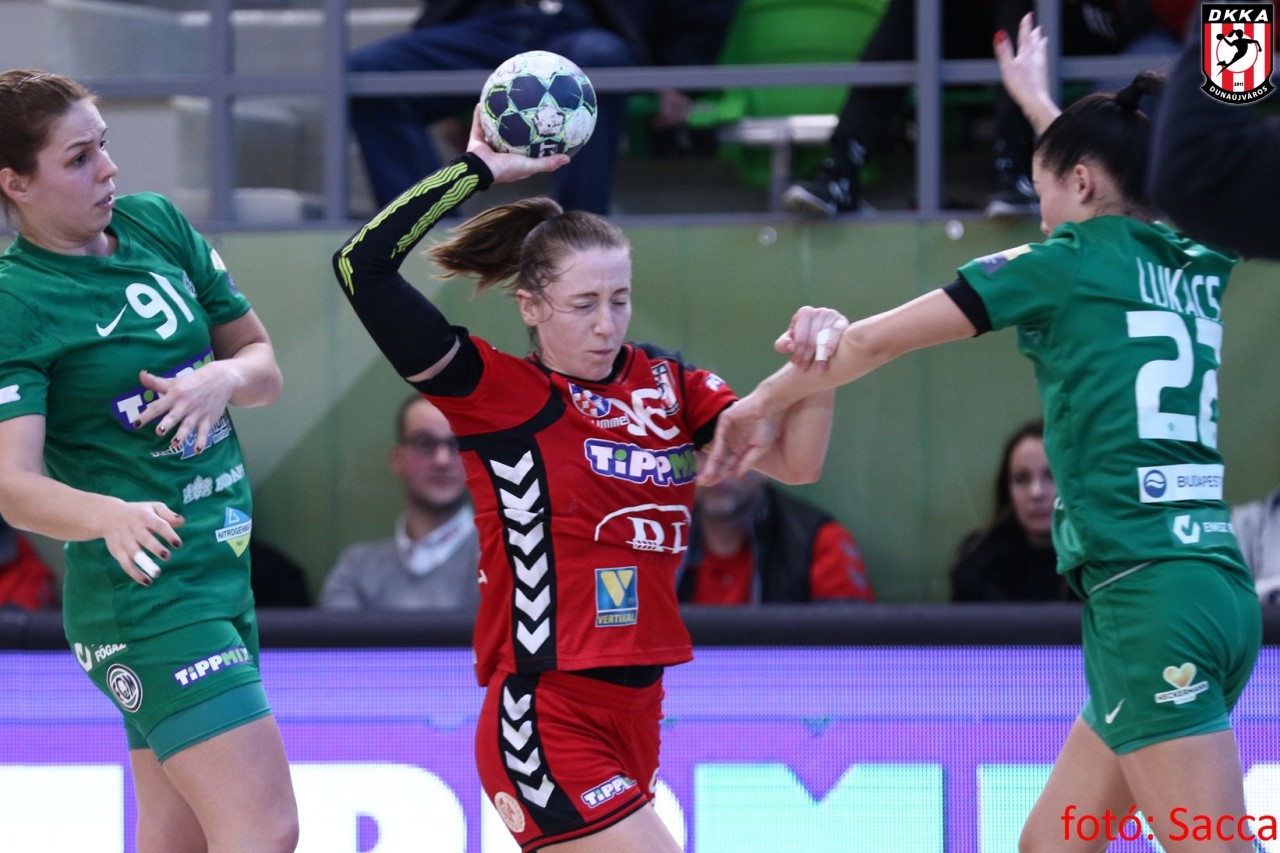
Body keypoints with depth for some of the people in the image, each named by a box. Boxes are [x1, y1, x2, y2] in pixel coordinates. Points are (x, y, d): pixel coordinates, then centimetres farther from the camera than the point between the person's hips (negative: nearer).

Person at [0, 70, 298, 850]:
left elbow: (265, 366, 14)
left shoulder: (156, 224, 7)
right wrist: (114, 515, -41)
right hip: (144, 590, -7)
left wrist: (223, 378, -9)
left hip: (223, 571, 8)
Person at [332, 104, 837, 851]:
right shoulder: (498, 393, -6)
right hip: (546, 728, -7)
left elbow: (796, 462, 2)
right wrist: (479, 168, -9)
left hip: (634, 719, 7)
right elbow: (363, 266, -14)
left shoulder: (669, 386, 9)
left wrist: (818, 365, -16)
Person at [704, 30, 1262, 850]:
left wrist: (763, 402, 22)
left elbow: (877, 340, 6)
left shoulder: (1065, 263, -1)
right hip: (1218, 589, 8)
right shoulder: (1202, 272, 17)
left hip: (1147, 599, -8)